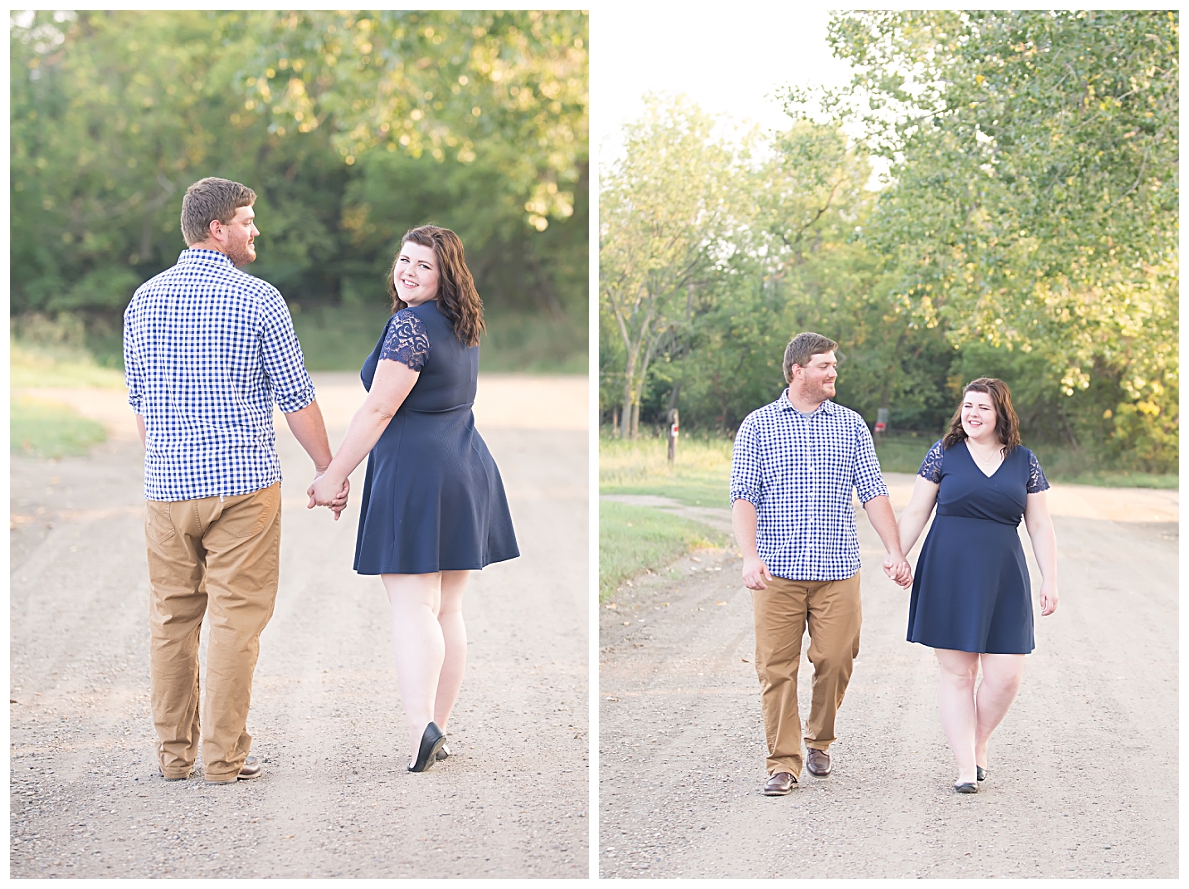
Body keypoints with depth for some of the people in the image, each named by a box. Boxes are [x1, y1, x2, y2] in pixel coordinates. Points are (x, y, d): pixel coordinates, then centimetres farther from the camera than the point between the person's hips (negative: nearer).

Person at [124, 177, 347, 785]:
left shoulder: (144, 300, 8)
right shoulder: (258, 300, -6)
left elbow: (138, 399, 15)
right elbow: (295, 397, -3)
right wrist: (329, 471, 7)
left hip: (167, 484, 4)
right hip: (243, 482, -4)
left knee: (172, 617, 11)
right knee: (236, 618, 0)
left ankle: (173, 752, 14)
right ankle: (224, 756, 0)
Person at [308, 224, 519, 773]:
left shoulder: (410, 323, -13)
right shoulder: (463, 328, 15)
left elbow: (378, 411, -15)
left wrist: (334, 477, -9)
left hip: (414, 472, -8)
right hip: (468, 470, 8)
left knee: (411, 606, -10)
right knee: (447, 609, 11)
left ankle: (420, 728, -23)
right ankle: (438, 731, 14)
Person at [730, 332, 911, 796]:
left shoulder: (851, 426, 11)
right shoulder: (758, 426, 4)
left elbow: (874, 492, 8)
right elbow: (743, 496, -2)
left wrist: (894, 551, -3)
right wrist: (750, 556, -16)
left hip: (837, 570, 2)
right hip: (777, 571, -2)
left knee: (836, 661, -1)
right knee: (776, 668, -4)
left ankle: (819, 742, 23)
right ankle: (783, 763, 3)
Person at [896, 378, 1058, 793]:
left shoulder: (1025, 462, 8)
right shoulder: (944, 453, 4)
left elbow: (1040, 526, 10)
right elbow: (915, 512, 6)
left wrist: (1050, 580, 4)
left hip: (1003, 578, 1)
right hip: (948, 576, -1)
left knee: (1006, 675, -5)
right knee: (956, 672, -1)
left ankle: (979, 741, 21)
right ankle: (966, 766, 5)